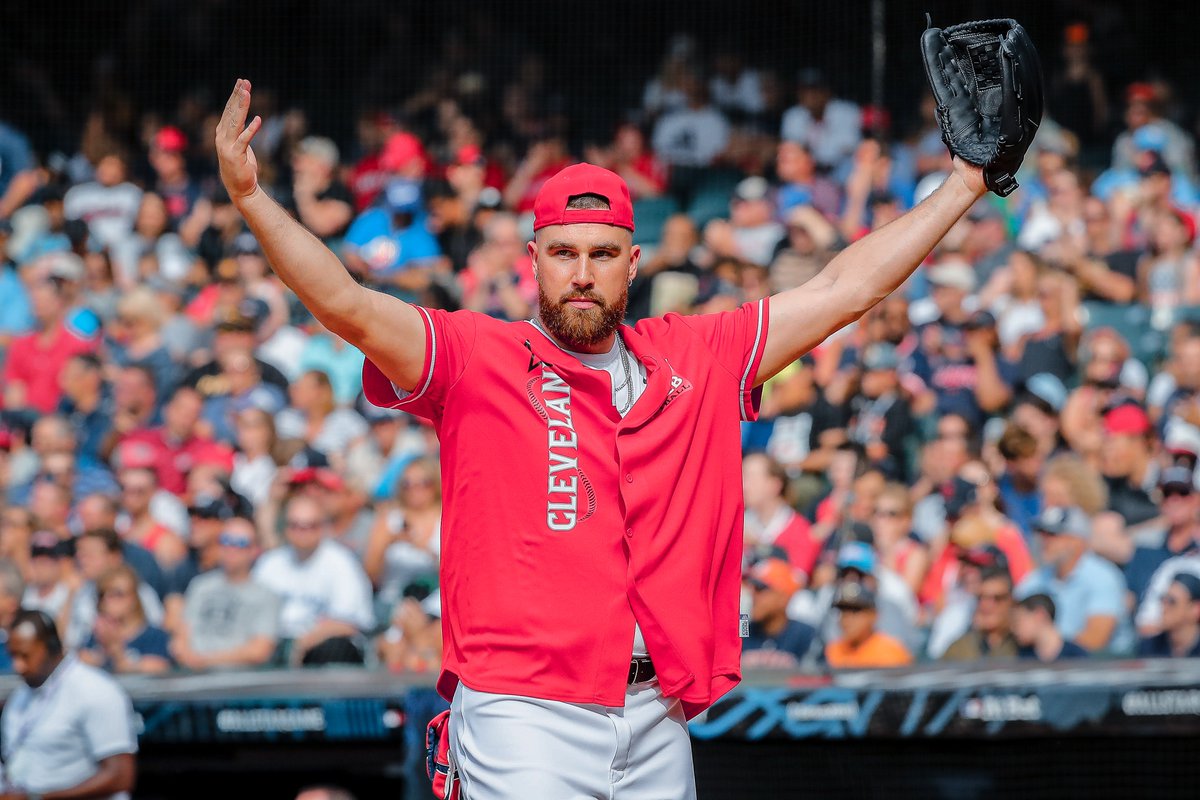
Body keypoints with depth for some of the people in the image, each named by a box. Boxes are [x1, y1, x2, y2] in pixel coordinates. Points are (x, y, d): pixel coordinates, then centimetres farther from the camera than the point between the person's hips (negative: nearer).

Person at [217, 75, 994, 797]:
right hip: (527, 721, -4)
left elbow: (846, 290, 18)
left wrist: (965, 184, 19)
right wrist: (250, 196, -24)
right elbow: (346, 306, -10)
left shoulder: (696, 359, 14)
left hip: (658, 723, 4)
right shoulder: (478, 359, 2)